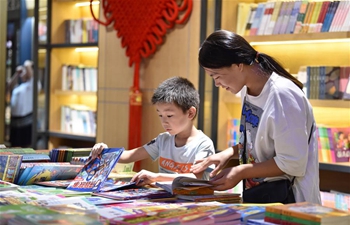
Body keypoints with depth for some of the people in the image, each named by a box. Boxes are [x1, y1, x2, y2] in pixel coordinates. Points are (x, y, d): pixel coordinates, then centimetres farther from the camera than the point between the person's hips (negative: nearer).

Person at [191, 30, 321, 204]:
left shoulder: (282, 95, -20)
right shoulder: (247, 90, 4)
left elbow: (292, 164, -20)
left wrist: (241, 172, -14)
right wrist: (230, 153, 0)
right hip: (256, 195, 7)